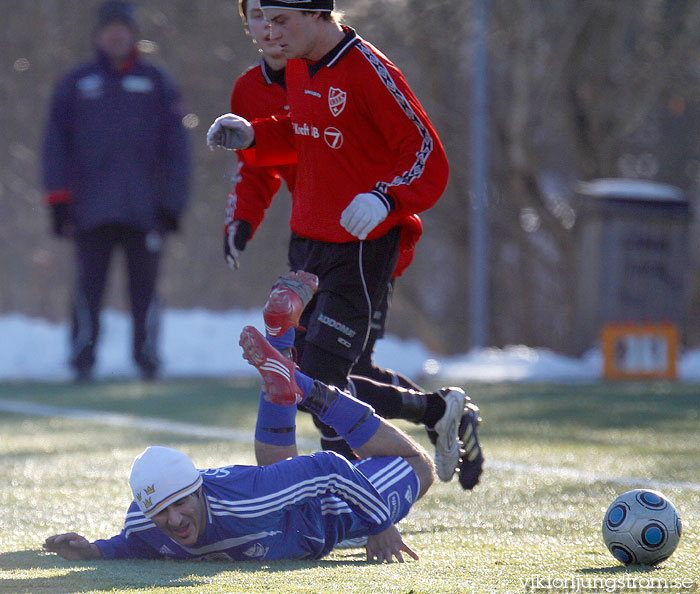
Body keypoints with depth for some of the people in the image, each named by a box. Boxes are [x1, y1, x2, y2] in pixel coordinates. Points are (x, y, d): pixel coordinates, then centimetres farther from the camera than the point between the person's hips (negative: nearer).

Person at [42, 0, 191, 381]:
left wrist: (170, 207, 1)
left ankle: (147, 357, 8)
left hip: (144, 210, 0)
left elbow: (176, 150, 9)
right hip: (91, 213, 0)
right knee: (88, 288, -6)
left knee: (144, 288, -1)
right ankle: (82, 360, -3)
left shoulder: (158, 85, 10)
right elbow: (56, 147, 9)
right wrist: (60, 205, 0)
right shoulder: (75, 85, 11)